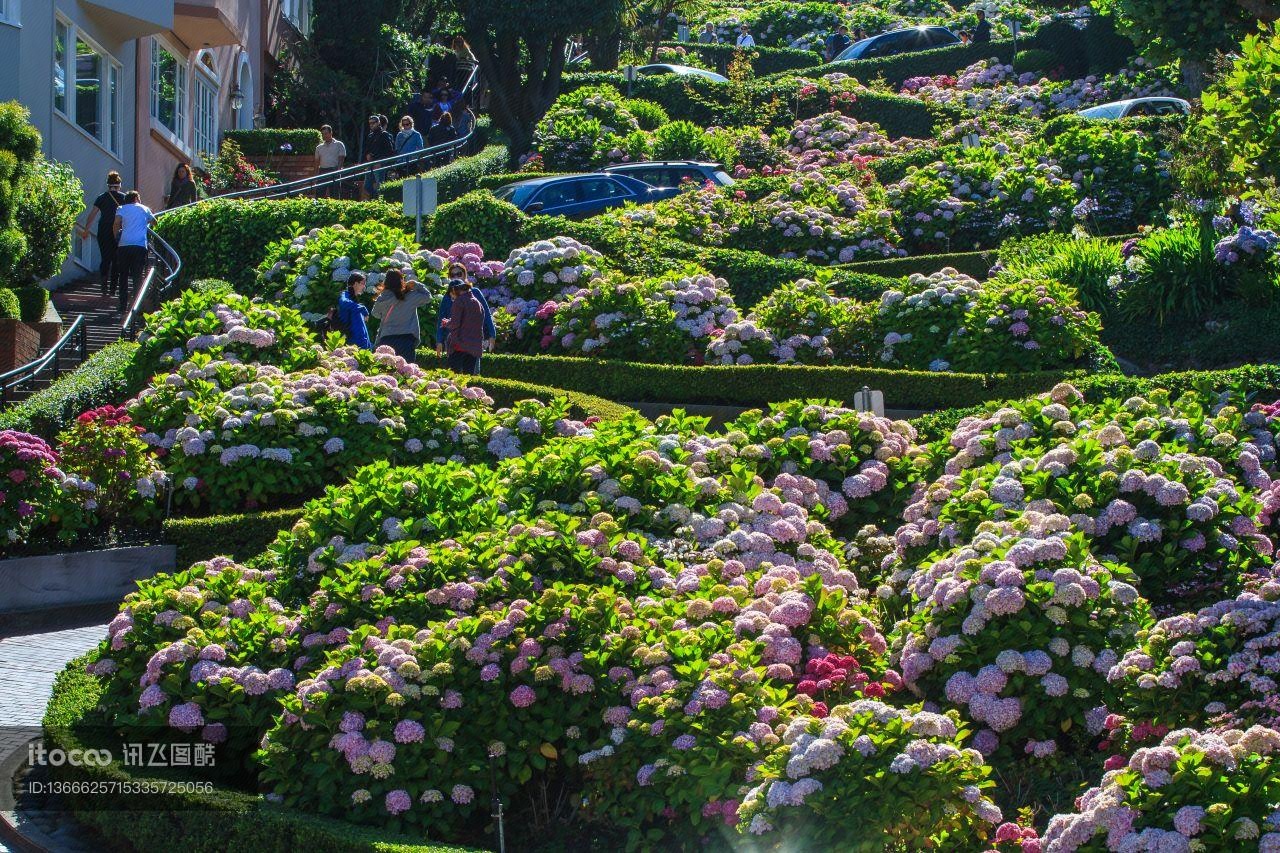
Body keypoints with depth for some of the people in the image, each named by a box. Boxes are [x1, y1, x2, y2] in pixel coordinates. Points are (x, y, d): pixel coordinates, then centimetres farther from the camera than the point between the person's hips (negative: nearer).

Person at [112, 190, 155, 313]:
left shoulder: (121, 209, 14)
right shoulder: (145, 209, 18)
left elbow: (117, 223, -3)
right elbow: (154, 222, 33)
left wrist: (117, 238, 10)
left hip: (124, 245, 0)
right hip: (140, 245, 0)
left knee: (123, 276, 10)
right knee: (137, 276, 2)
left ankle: (123, 306, 7)